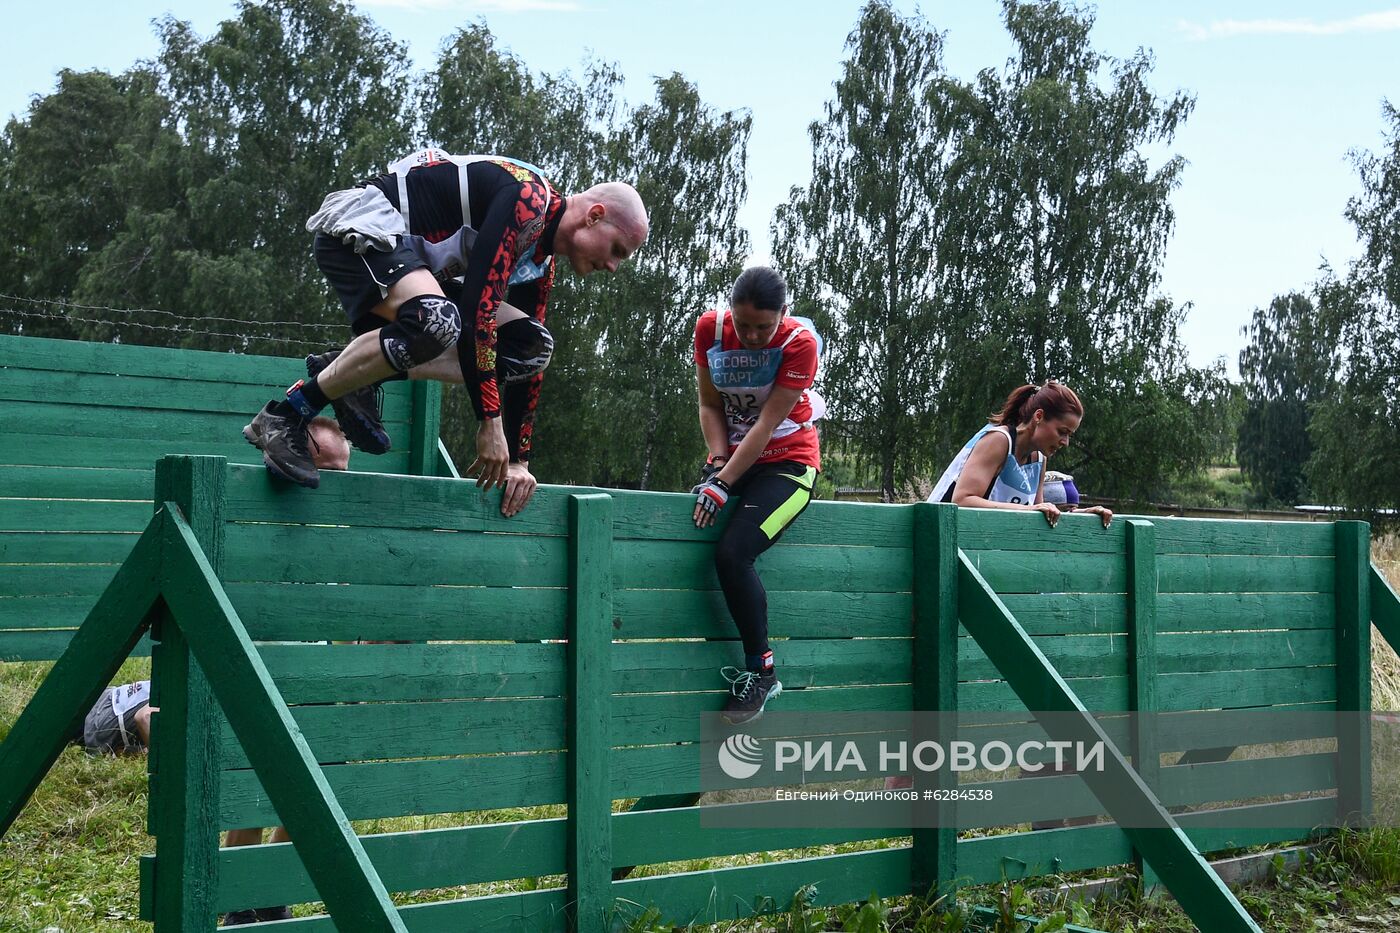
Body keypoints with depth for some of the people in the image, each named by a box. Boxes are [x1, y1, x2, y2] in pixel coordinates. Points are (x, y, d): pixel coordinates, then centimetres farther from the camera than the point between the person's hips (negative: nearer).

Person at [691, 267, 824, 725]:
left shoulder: (800, 342, -18)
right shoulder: (710, 328, -5)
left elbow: (767, 424, -21)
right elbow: (710, 405, 1)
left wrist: (725, 483, -26)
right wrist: (717, 462, -14)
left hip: (786, 463, -6)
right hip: (731, 458, 6)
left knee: (732, 551, -26)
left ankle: (761, 671, -13)